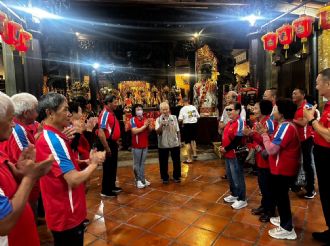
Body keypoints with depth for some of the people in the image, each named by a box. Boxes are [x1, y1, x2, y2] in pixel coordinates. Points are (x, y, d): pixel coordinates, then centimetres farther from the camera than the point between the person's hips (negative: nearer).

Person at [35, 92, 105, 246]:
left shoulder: (53, 137, 7)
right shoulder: (54, 140, -26)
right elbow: (74, 180, -30)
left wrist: (87, 162, -3)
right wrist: (94, 163, -14)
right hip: (66, 215, -9)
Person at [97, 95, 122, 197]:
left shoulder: (111, 113, 11)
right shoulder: (105, 114, -19)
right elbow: (101, 133, -27)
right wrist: (107, 148, -24)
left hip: (113, 143, 10)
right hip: (108, 144, -10)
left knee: (113, 167, 20)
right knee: (108, 168, 2)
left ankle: (112, 186, 35)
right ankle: (105, 191, 15)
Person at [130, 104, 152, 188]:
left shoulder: (145, 119, 8)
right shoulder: (133, 120, -9)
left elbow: (150, 130, 6)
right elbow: (134, 131, -20)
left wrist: (148, 125, -13)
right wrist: (144, 126, -18)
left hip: (145, 144, 6)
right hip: (136, 145, -6)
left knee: (142, 163, 14)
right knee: (137, 163, 3)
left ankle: (142, 179, 22)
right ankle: (138, 180, 13)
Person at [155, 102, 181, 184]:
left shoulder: (174, 117, 2)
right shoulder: (158, 119, -3)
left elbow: (178, 131, 8)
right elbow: (157, 132, -13)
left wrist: (179, 140, 8)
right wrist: (161, 125, -27)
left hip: (174, 143, 2)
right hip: (163, 144, -1)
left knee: (176, 161, 11)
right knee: (163, 162, 7)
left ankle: (176, 176, 28)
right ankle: (165, 178, 23)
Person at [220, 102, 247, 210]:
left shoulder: (240, 122, -17)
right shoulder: (229, 122, 13)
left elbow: (237, 140, -23)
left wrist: (226, 149, -16)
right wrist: (222, 147, 5)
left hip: (235, 155, -10)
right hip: (228, 154, 10)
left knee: (237, 177, 2)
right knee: (230, 176, 20)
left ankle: (242, 199, 17)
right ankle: (234, 195, 37)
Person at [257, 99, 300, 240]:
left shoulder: (285, 127, -23)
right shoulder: (287, 125, 11)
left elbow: (272, 149, -27)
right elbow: (278, 146, 11)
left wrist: (264, 134, -17)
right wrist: (265, 134, 1)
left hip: (283, 170, -10)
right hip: (284, 168, 10)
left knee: (280, 196, 3)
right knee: (281, 195, 23)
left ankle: (287, 229, 16)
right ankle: (284, 219, 39)